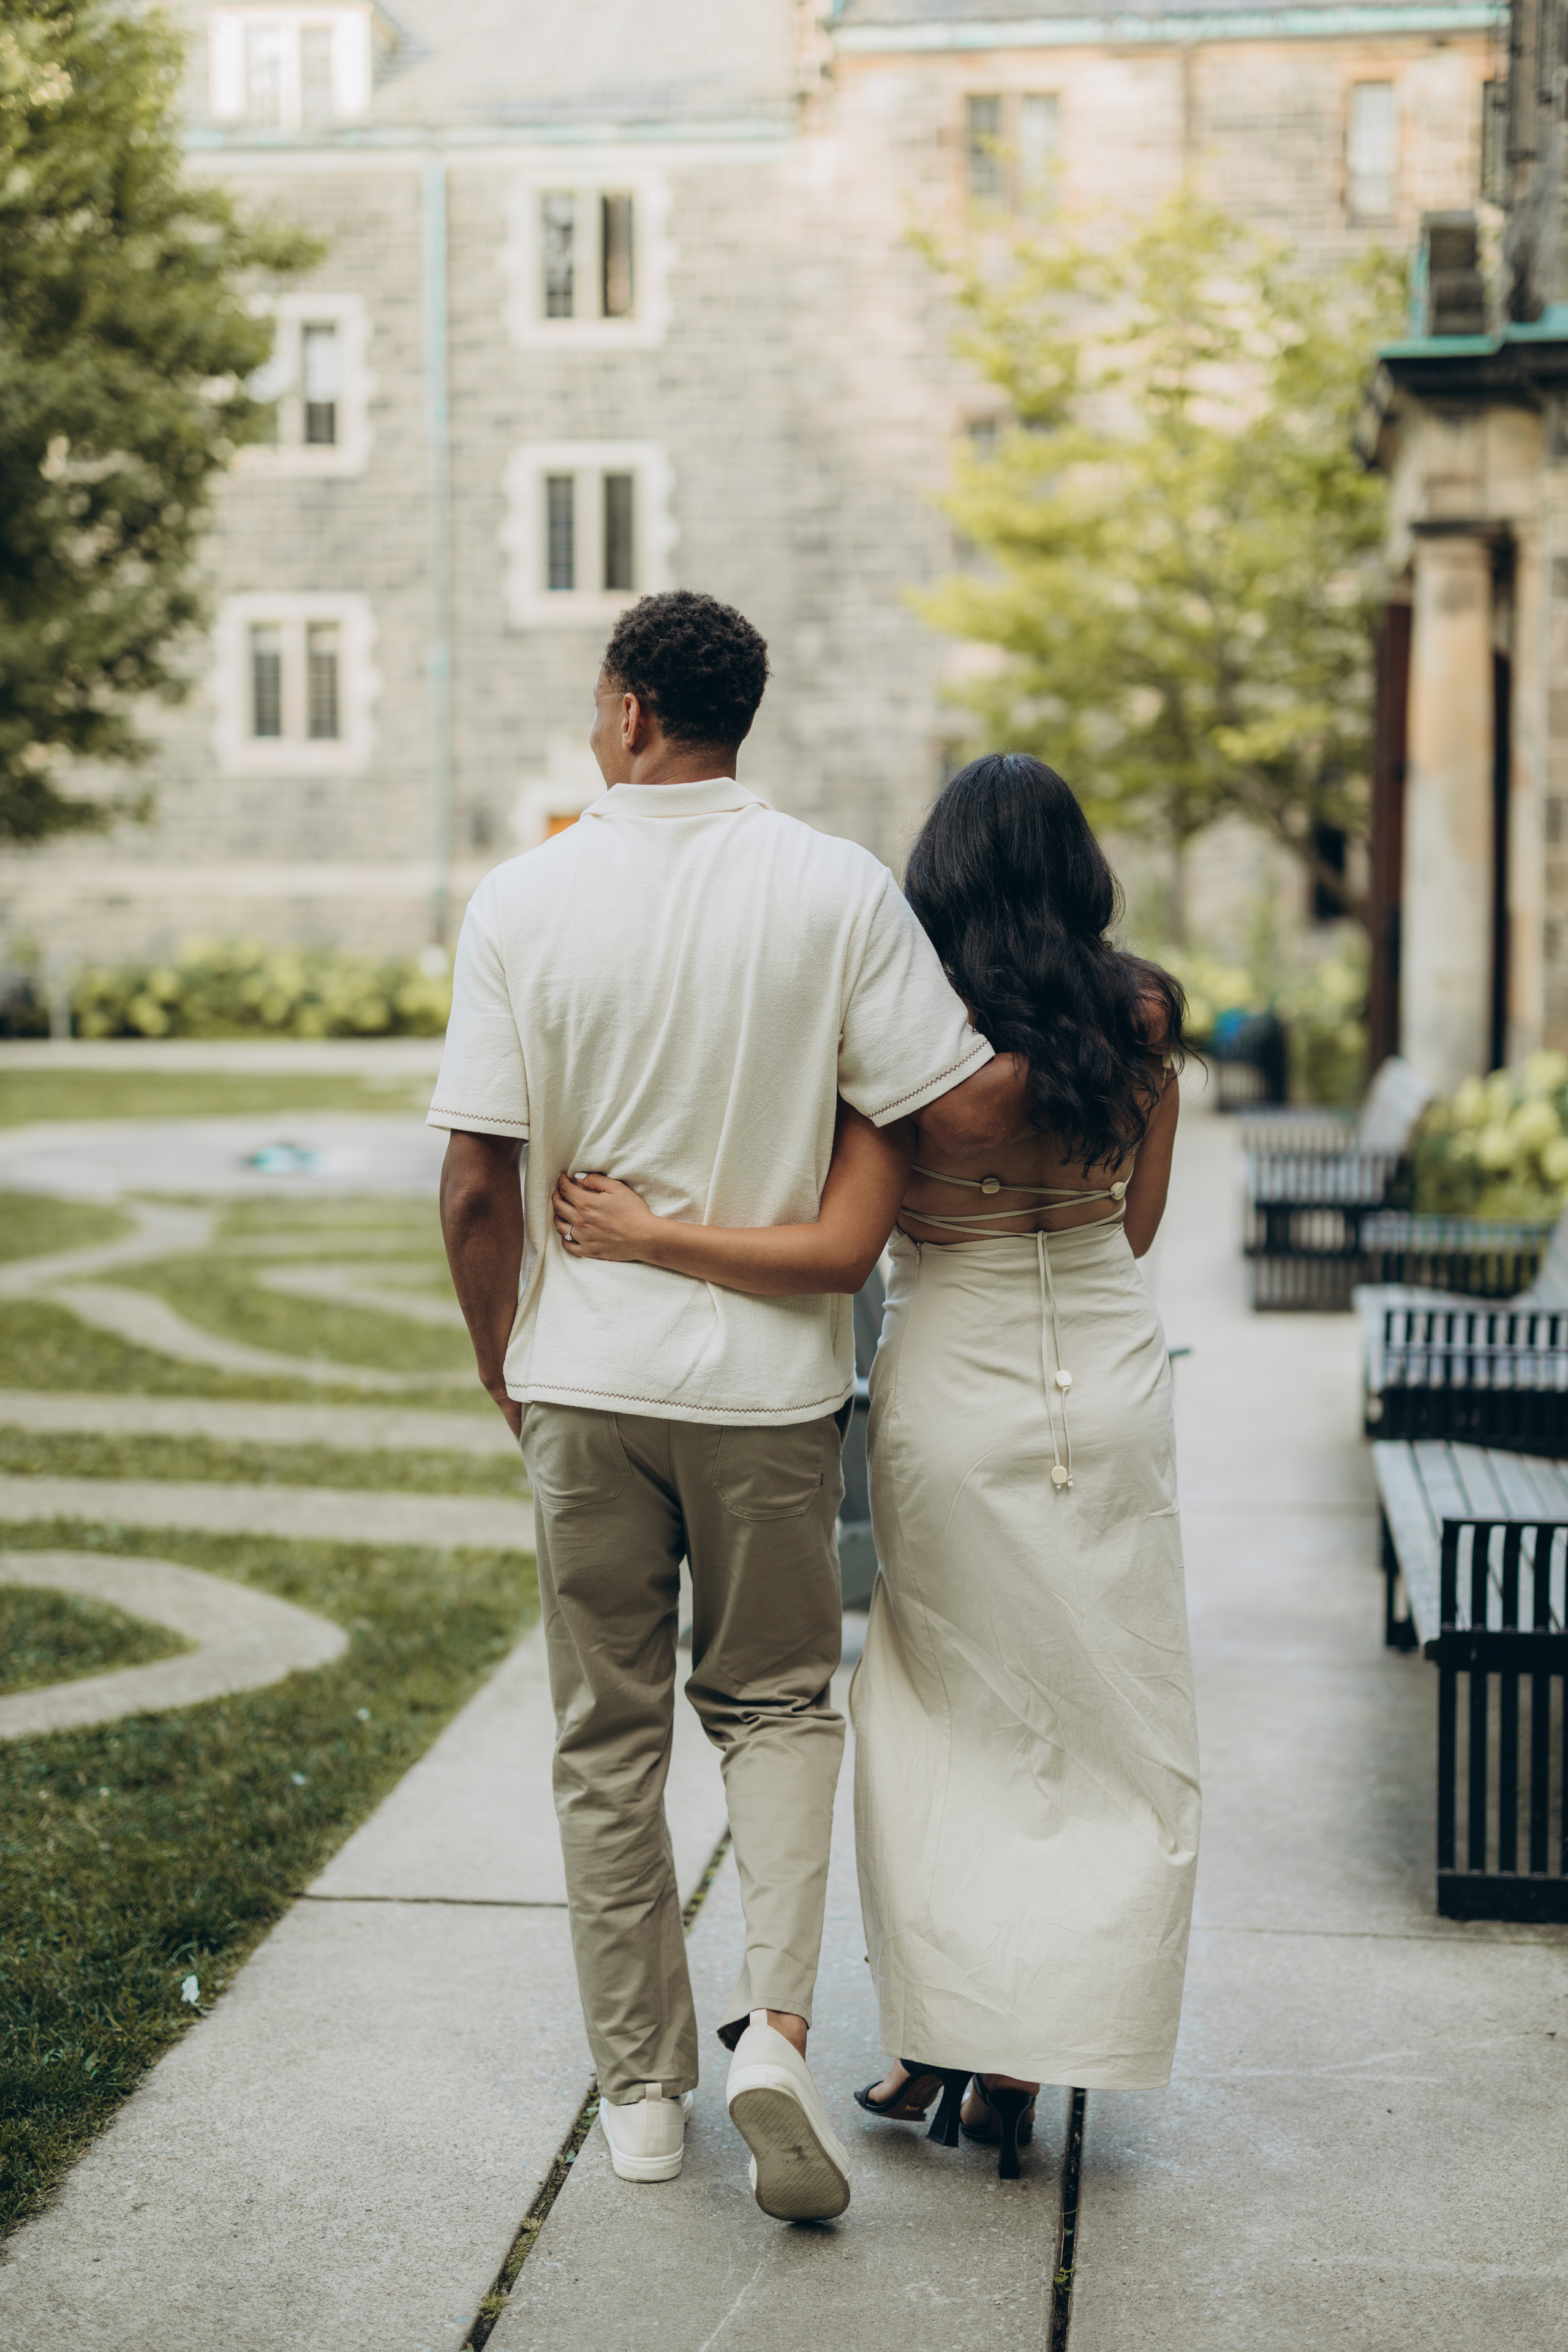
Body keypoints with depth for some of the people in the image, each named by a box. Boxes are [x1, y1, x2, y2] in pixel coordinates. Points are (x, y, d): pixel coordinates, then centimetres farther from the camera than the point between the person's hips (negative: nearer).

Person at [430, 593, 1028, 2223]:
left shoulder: (522, 902, -6)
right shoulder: (838, 891, -8)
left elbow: (476, 1187, -7)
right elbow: (967, 1113, -12)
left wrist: (503, 1369, 8)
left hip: (584, 1372, 0)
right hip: (770, 1372, 0)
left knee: (608, 1734, 13)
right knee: (773, 1698, 18)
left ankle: (641, 2088, 22)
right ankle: (777, 2021, -2)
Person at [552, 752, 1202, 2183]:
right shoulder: (1142, 1018, -3)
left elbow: (836, 1251, -20)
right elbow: (1136, 1225, 7)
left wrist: (641, 1235, -16)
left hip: (955, 1388, -2)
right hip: (1111, 1385, 2)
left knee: (946, 1715, 14)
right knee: (1107, 1736, 10)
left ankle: (938, 2042, 18)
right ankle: (1021, 2061, 10)